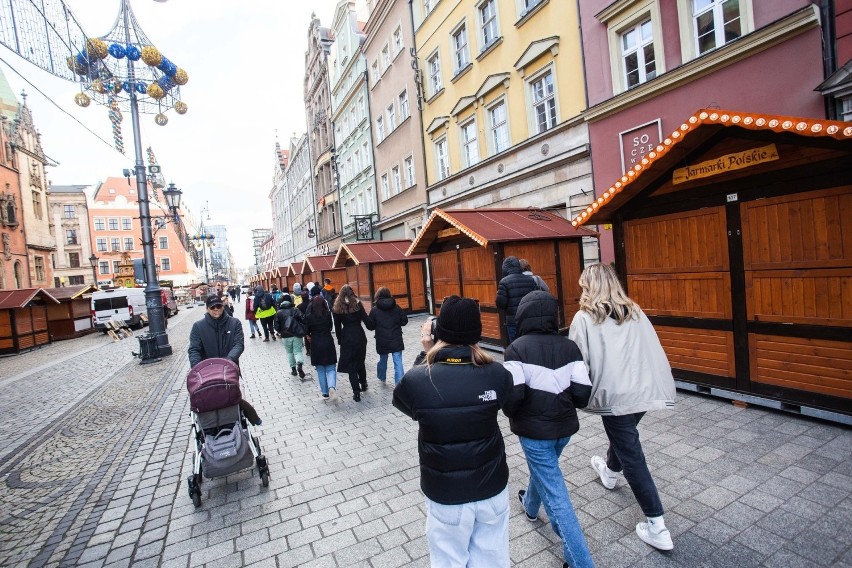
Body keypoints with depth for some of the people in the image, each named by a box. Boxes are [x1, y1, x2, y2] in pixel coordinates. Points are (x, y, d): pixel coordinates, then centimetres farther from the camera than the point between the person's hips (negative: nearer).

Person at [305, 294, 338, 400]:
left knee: (321, 370, 12)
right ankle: (332, 386, -17)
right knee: (330, 368, 7)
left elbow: (307, 332, 0)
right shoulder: (328, 314, -7)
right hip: (328, 342, 0)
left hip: (316, 344, 0)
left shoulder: (309, 317, -8)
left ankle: (325, 393, 16)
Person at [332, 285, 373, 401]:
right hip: (359, 336, 1)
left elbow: (337, 326, 0)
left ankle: (356, 392, 1)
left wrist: (340, 340, 8)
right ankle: (363, 384, 34)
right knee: (361, 361, 21)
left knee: (350, 365, 6)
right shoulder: (357, 304, -6)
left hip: (346, 338, -1)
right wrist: (372, 327, 11)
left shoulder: (337, 308, -2)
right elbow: (366, 320, -8)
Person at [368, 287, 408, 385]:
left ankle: (382, 377, 43)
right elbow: (404, 320, 0)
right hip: (396, 340, 0)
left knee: (383, 359, 22)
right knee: (398, 362, -1)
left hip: (382, 341, 1)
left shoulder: (374, 310, -6)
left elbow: (371, 326, -3)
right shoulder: (396, 307, -3)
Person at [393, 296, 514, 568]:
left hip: (445, 495, -1)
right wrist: (473, 352, 0)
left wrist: (427, 354, -1)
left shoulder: (416, 380, -23)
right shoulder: (497, 374, -18)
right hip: (493, 489, 2)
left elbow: (402, 399, 1)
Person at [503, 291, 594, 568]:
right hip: (564, 426, 6)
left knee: (556, 495, 6)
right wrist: (567, 406, 14)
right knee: (544, 468, 32)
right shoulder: (569, 346, -6)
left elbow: (513, 394, -23)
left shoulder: (516, 348, -18)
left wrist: (511, 414, -1)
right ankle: (530, 505, 58)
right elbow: (582, 391, -7)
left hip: (534, 428, -6)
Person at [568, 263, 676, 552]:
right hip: (644, 389, 7)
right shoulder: (635, 312, 5)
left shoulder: (584, 317, -9)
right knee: (624, 435, 31)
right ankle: (610, 472, 57)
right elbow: (654, 350, 6)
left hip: (614, 395, -7)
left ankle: (657, 528, 13)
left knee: (632, 457, 6)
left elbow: (577, 362, -9)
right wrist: (661, 387, 14)